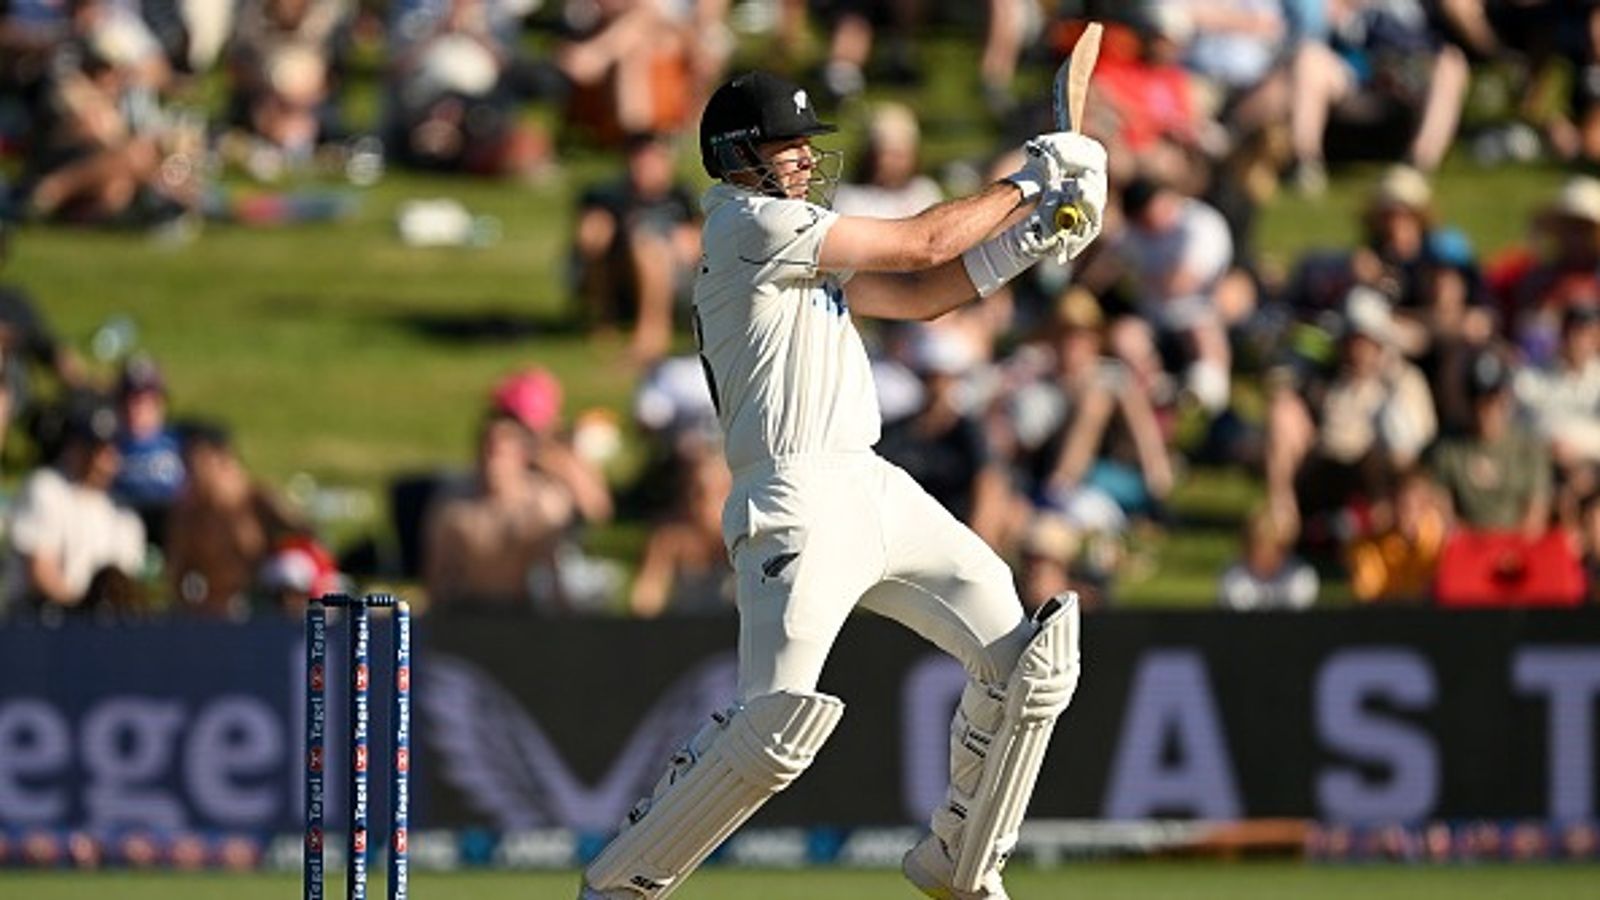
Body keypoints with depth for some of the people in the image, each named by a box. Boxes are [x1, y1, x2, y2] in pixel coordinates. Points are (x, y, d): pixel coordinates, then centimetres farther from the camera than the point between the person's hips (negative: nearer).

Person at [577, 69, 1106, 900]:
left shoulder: (793, 239, 22)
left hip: (877, 491, 10)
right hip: (798, 506, -10)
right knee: (777, 722, -22)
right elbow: (922, 245, -7)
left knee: (1025, 656, 6)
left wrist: (1030, 236, 10)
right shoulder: (750, 225, -8)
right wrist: (1026, 184, 5)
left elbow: (918, 295, 22)